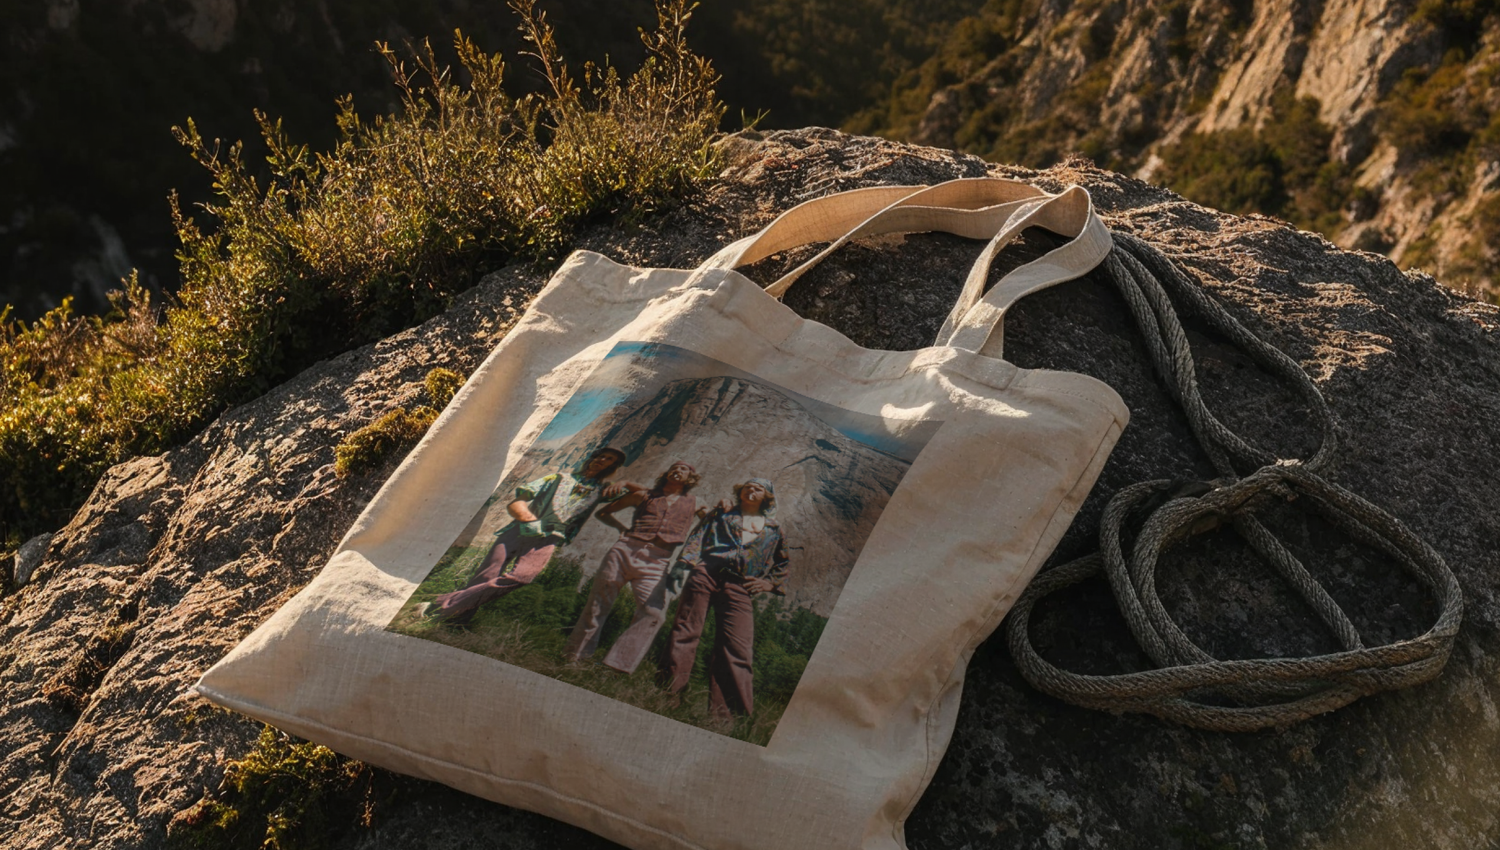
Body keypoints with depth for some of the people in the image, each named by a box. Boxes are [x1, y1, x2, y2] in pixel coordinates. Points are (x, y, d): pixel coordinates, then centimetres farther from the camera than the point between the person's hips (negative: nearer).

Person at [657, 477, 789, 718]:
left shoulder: (773, 531, 23)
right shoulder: (722, 514, 21)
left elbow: (782, 565, 29)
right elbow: (699, 538, 12)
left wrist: (769, 583, 10)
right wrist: (688, 561, -6)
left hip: (738, 587, 0)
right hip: (706, 574, 0)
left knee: (737, 648, -9)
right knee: (686, 630, -7)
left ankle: (725, 709, -8)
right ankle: (667, 687, 0)